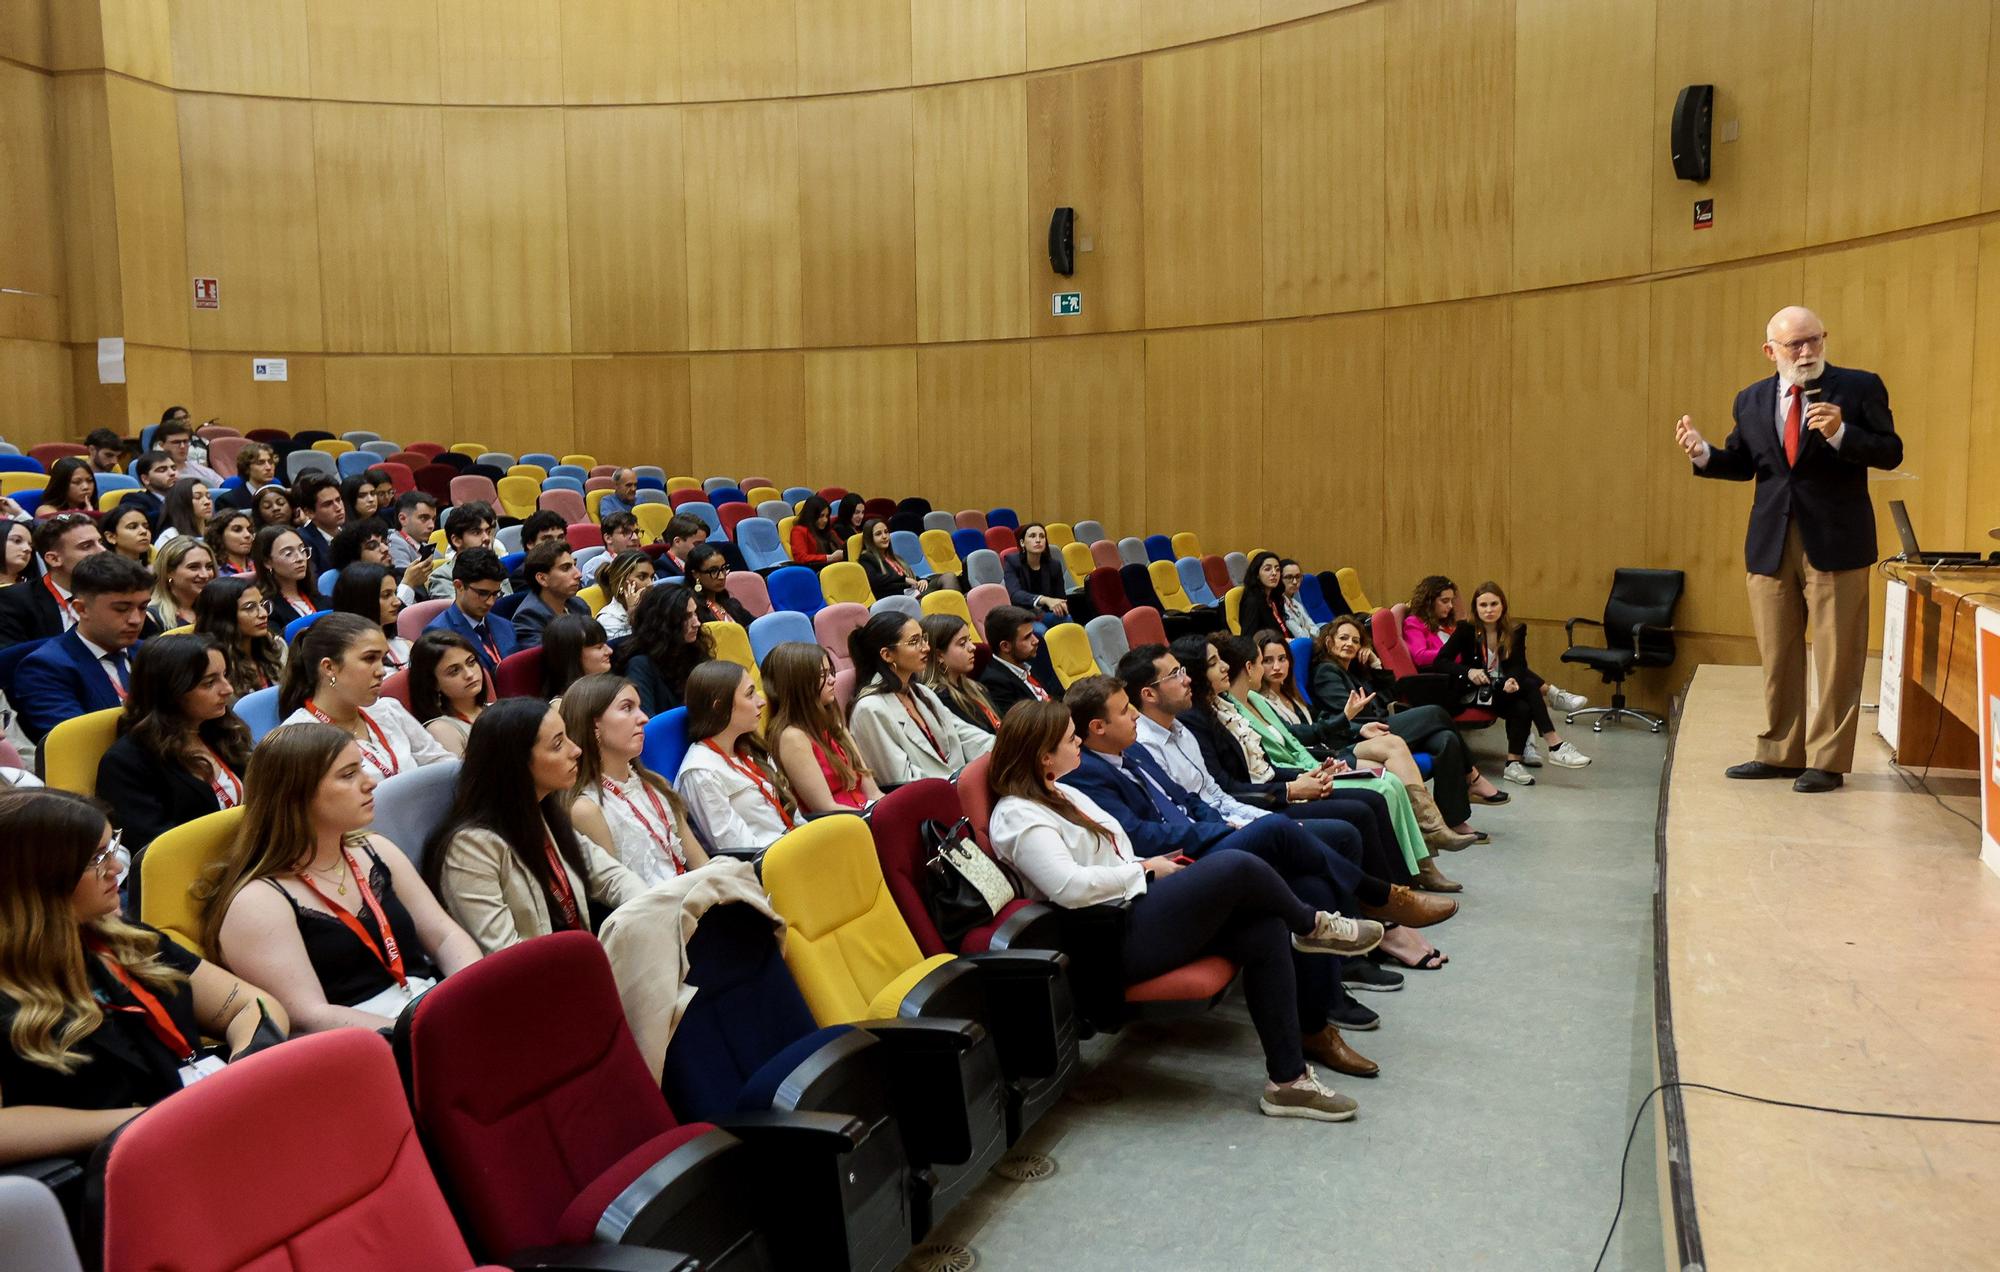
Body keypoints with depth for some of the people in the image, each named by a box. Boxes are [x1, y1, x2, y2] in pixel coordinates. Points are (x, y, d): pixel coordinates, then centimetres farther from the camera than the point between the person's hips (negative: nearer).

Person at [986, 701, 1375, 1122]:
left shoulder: (1063, 794, 20)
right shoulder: (1017, 816, -11)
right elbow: (1069, 887, -25)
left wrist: (1155, 868, 7)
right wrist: (1145, 869, -12)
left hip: (1139, 908, 10)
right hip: (1114, 938, -10)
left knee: (1265, 932, -11)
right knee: (1237, 866, -21)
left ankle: (1288, 1079, -8)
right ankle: (1312, 926, 12)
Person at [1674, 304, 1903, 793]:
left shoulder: (1860, 387, -3)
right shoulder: (1751, 401, 8)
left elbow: (1890, 453, -8)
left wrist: (1840, 433, -24)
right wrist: (1703, 454, -4)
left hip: (1835, 542, -4)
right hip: (1771, 544, 4)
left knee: (1836, 657, 1)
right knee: (1777, 656, 12)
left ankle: (1827, 761, 10)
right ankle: (1779, 752, 24)